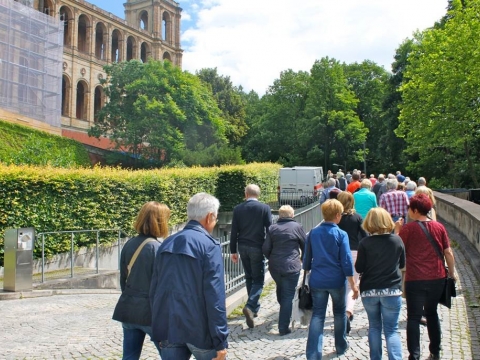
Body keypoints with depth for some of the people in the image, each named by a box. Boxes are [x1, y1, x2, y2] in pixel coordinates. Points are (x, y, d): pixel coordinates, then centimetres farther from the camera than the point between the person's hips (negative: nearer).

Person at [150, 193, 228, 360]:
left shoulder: (167, 244, 7)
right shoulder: (209, 245, -12)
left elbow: (154, 289, 11)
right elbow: (214, 296, -17)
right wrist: (220, 341, -14)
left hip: (169, 328, 5)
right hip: (199, 330, -5)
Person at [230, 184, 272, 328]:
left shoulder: (238, 209, 0)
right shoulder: (265, 208, -6)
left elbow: (234, 232, 1)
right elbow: (269, 229, -6)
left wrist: (233, 251, 8)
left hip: (243, 247, 3)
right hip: (257, 247, -3)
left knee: (249, 277, 17)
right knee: (258, 279, 2)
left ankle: (255, 307, 26)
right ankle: (250, 306, -18)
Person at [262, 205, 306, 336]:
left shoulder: (272, 228, 4)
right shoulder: (297, 227, -3)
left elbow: (265, 249, 2)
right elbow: (305, 246, 5)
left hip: (274, 266, 4)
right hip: (291, 266, -4)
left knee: (280, 288, 26)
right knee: (288, 296, 0)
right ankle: (283, 327, 0)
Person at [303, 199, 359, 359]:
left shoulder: (313, 233, 0)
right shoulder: (341, 234, -10)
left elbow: (307, 257, 7)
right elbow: (346, 261, -12)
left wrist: (307, 271, 23)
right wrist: (353, 284, -5)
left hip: (317, 281, 2)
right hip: (337, 281, -2)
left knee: (317, 316, 4)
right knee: (339, 313, 19)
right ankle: (341, 346, 35)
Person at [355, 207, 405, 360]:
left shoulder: (365, 243, -11)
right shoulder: (397, 240, -5)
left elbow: (359, 268, -7)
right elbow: (402, 264, 7)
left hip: (369, 290, 0)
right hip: (392, 290, 0)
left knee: (374, 326, 17)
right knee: (391, 329, 6)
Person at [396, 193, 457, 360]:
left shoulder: (407, 228, -9)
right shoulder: (439, 227, 1)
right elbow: (448, 253, 4)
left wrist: (397, 231, 6)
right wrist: (452, 273, 16)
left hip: (415, 279, -4)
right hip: (437, 278, 4)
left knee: (414, 317, 4)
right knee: (432, 313, 21)